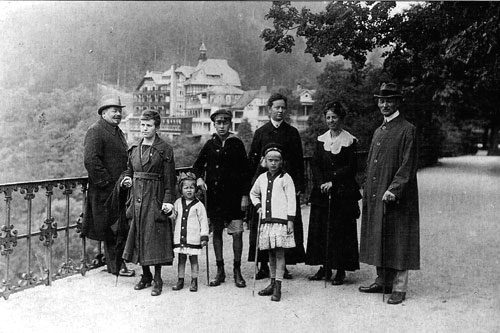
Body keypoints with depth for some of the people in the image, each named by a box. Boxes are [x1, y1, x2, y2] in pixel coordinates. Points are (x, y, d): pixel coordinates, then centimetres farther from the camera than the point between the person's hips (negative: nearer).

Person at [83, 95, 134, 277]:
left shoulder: (118, 132, 19)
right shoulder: (95, 131, -11)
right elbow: (90, 160, -21)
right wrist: (107, 182, -19)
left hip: (119, 189, 9)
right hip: (104, 191, -9)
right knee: (112, 228, -1)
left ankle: (117, 263, 22)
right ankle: (116, 266, 10)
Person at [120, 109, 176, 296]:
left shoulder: (165, 150, -4)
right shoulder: (134, 148, 12)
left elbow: (169, 179, -7)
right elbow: (129, 170, 22)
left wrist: (168, 201, -14)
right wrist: (126, 180, -1)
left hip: (155, 198, -5)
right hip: (137, 197, 5)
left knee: (155, 237, -4)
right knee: (138, 235, 8)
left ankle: (157, 280, 6)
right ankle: (145, 276, 23)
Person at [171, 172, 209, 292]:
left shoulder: (198, 205, -3)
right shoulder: (177, 203, 8)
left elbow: (203, 221, -2)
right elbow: (173, 217, 19)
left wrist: (204, 236, -5)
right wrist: (170, 215, -3)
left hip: (193, 238, -3)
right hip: (179, 237, 3)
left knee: (193, 259, 4)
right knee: (181, 259, 10)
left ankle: (194, 281, 14)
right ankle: (180, 280, 19)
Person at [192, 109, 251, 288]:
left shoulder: (237, 144, -1)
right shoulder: (210, 144, 5)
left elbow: (245, 171, 0)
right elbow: (197, 165, 17)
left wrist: (245, 195, -4)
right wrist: (199, 177, -3)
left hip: (234, 195, -2)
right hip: (214, 195, 3)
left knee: (237, 233, -4)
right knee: (216, 232, 8)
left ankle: (237, 271, 10)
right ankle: (220, 271, 19)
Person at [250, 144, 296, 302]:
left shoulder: (285, 178, -3)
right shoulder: (262, 178, 11)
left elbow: (291, 200, -5)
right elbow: (253, 193, 29)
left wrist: (290, 220, -10)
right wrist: (258, 206, 13)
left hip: (281, 220, -5)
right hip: (266, 220, 5)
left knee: (279, 253, -5)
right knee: (271, 253, 12)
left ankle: (278, 287, -2)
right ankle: (272, 283, 22)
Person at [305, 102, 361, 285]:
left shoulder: (349, 141, -2)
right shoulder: (321, 139, 10)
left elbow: (351, 168, -7)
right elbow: (315, 165, 6)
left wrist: (333, 182, -14)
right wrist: (321, 184, -9)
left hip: (343, 192, -4)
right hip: (322, 192, 4)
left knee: (341, 231, -2)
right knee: (320, 229, 4)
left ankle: (341, 271, 6)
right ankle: (325, 268, 15)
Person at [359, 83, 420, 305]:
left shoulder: (407, 130, -8)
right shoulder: (378, 132, 16)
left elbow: (408, 166, -14)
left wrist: (393, 189, -22)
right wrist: (367, 193, 14)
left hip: (397, 197, -8)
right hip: (375, 196, 8)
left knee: (397, 242, -2)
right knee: (378, 240, 13)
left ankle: (399, 288, 5)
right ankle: (382, 282, 25)